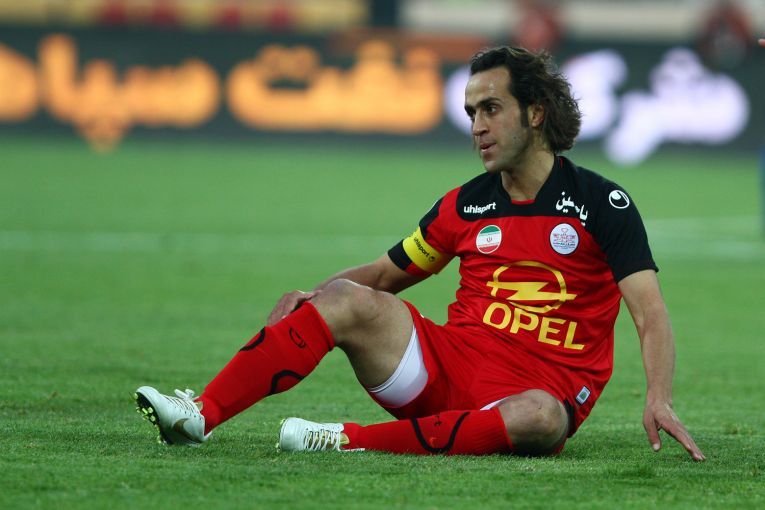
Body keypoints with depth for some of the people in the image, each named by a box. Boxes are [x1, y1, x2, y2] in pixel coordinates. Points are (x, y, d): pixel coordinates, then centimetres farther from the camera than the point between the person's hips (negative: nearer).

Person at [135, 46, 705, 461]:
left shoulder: (600, 202, -3)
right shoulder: (465, 204, 13)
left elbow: (650, 313, -11)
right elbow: (386, 274, 23)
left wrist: (659, 397, -27)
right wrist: (311, 299, 5)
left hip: (540, 388, -4)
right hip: (451, 364, 4)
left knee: (541, 417, -41)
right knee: (345, 298, -16)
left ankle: (352, 441, -42)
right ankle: (201, 415, -28)